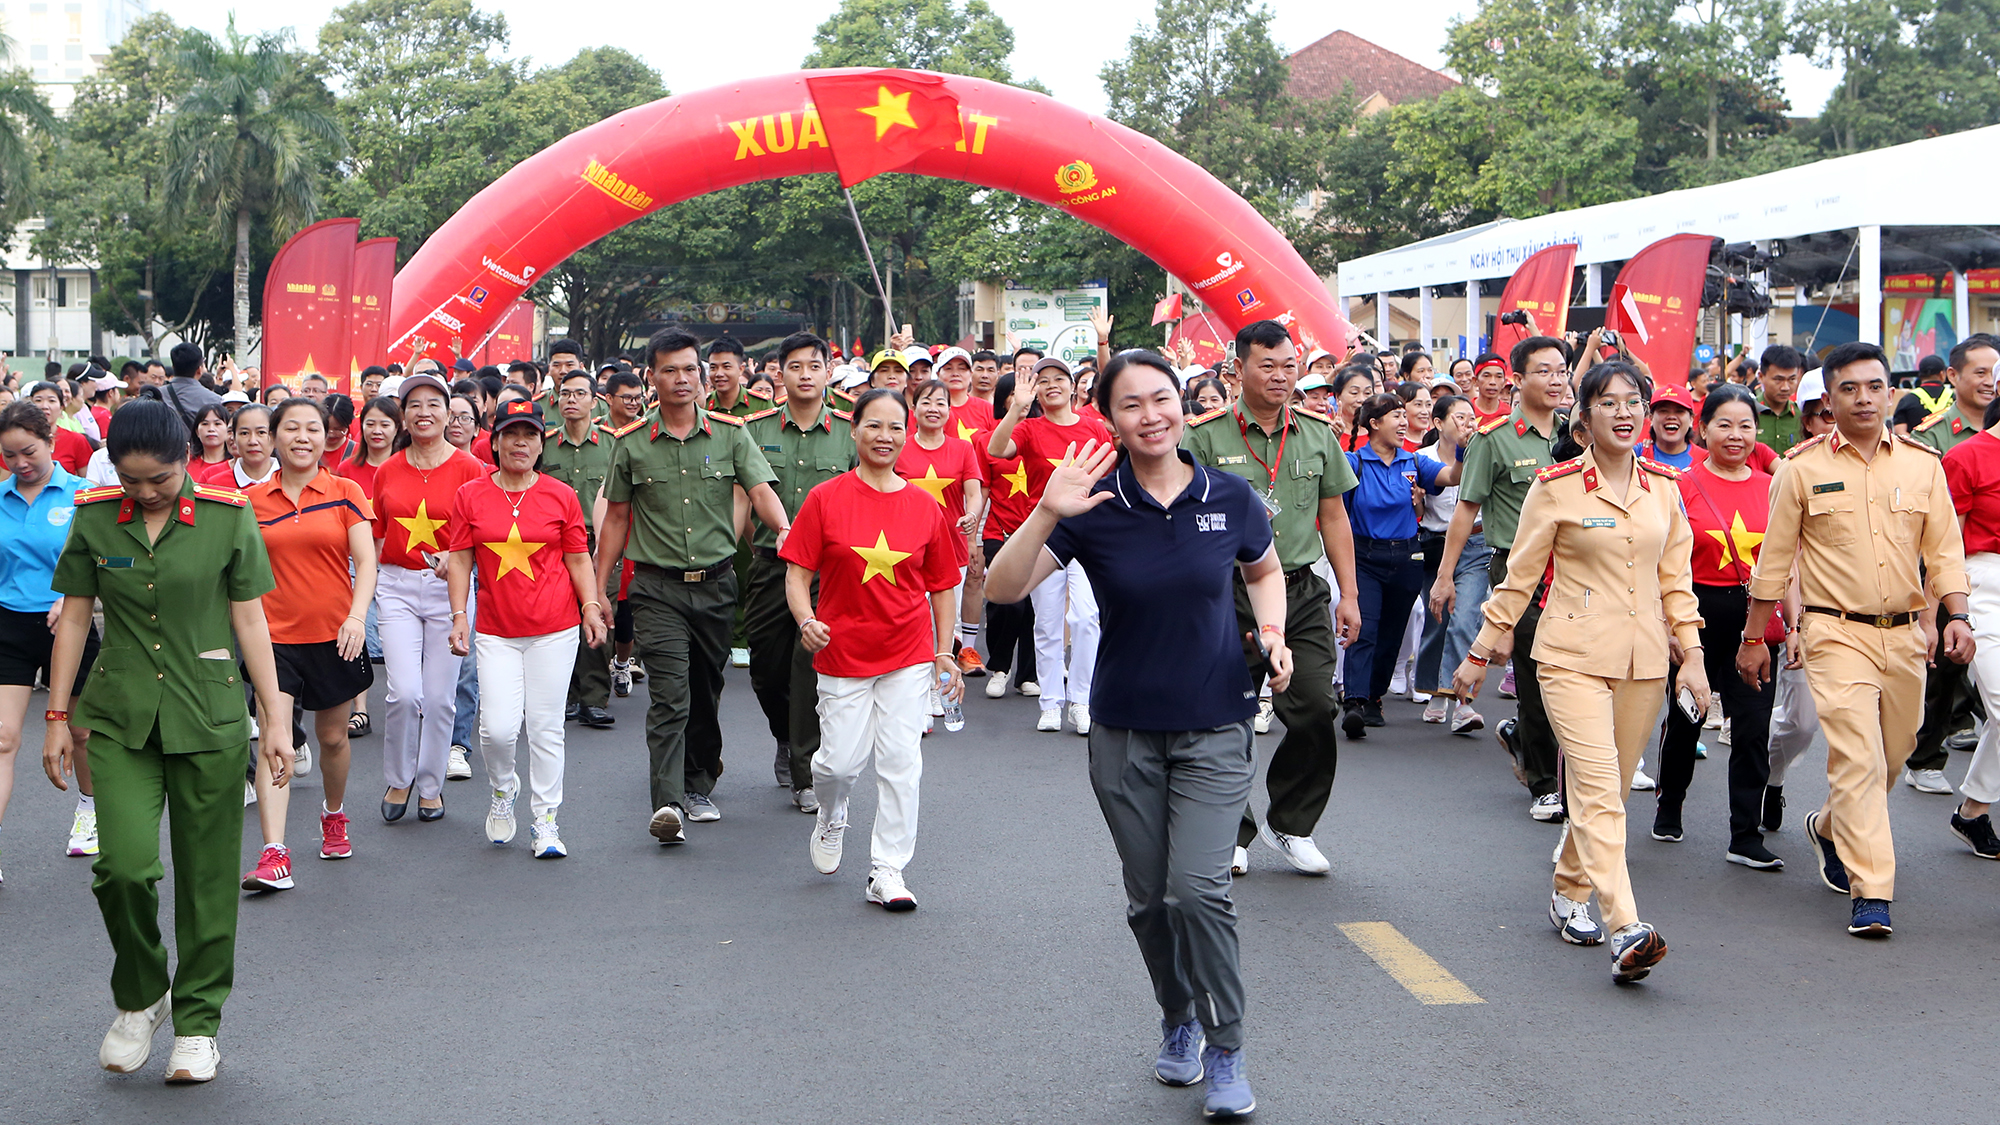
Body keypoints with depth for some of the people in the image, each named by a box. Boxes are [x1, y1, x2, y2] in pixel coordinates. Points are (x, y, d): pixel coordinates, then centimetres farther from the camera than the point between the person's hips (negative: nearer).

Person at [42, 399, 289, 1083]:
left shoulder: (227, 517, -3)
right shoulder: (93, 518, 1)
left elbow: (250, 621, 1)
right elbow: (74, 618, 8)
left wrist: (275, 717, -1)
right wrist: (57, 718, 7)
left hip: (209, 716, -1)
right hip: (120, 716, 1)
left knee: (207, 873, 3)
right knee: (124, 864, -13)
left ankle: (197, 1021, 19)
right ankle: (138, 998, 13)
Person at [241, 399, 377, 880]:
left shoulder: (345, 493, 0)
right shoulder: (252, 500, 4)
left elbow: (365, 560, -7)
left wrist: (357, 616, -22)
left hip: (334, 634, 0)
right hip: (275, 636, 0)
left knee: (332, 736, 13)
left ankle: (334, 814, 43)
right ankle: (273, 855, -19)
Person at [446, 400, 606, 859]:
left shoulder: (561, 495, 4)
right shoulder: (470, 495, 4)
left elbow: (579, 559, 8)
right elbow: (460, 561, 6)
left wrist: (591, 606, -5)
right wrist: (459, 615, -2)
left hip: (554, 629, 0)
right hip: (496, 629, 0)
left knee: (545, 726, 1)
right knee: (498, 727, -8)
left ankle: (545, 820, 12)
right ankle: (503, 790, 23)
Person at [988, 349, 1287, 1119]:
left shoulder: (1229, 498, -4)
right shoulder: (1093, 507, -8)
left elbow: (1265, 571, 16)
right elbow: (1002, 589, -17)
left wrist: (1271, 632, -3)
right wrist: (1047, 513, -31)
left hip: (1215, 725, -1)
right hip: (1126, 731, 1)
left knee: (1199, 888, -15)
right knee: (1148, 897, 12)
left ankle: (1225, 1053, 2)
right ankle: (1178, 1022, 37)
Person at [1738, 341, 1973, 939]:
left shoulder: (1922, 464, 6)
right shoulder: (1802, 469, -1)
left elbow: (1944, 548, 8)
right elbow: (1774, 559, 4)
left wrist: (1957, 616, -6)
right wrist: (1753, 638, 6)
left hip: (1905, 636, 4)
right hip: (1837, 634, -4)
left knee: (1892, 755, 14)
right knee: (1858, 758, -14)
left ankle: (1830, 827, 42)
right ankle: (1870, 893, -11)